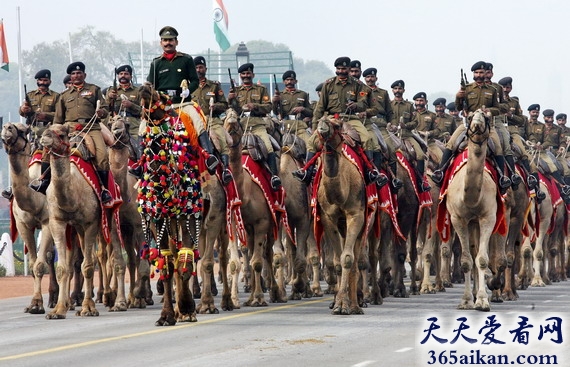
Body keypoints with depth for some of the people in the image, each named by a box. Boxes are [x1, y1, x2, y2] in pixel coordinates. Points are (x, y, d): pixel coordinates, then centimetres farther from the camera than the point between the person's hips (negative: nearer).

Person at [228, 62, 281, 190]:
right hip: (240, 124, 2)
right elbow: (234, 110, 13)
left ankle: (274, 175, -30)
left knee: (268, 146, -22)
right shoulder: (236, 91, 23)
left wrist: (255, 106, -10)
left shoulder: (261, 89, 20)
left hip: (257, 123, -2)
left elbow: (269, 106, 8)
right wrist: (231, 101, -8)